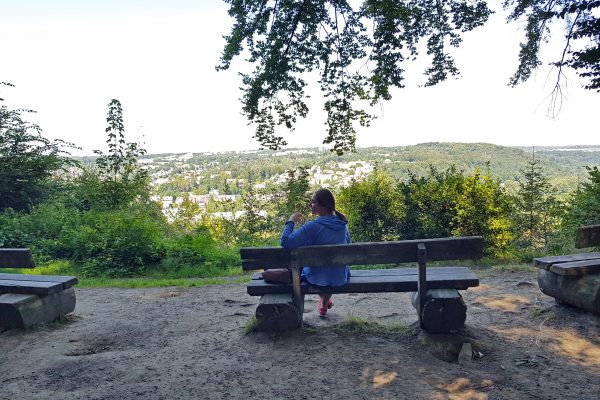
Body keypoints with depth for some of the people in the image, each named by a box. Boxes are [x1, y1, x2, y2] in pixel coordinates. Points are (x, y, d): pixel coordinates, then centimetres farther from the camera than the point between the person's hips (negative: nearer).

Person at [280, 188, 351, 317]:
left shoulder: (313, 226, -25)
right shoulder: (343, 224, -6)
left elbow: (286, 242, -28)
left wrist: (290, 222, -14)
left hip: (317, 278, -4)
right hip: (341, 278, 4)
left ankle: (324, 300, 44)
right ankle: (324, 304, 53)